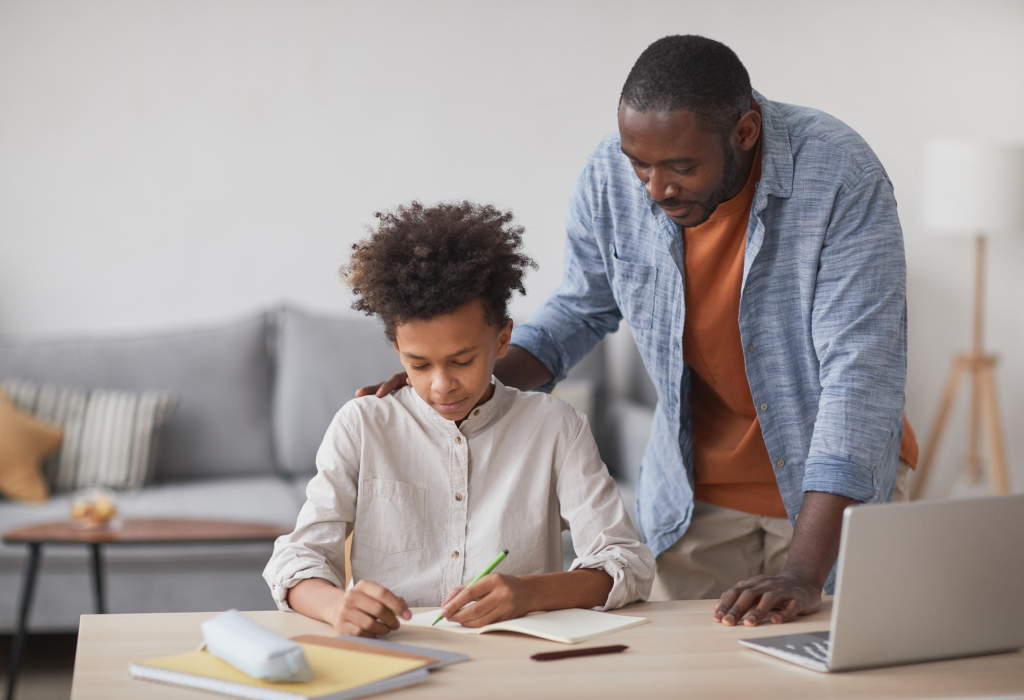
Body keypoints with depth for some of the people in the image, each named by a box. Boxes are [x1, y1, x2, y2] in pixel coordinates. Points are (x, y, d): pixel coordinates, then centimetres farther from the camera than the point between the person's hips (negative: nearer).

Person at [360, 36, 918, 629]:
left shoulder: (841, 178, -26)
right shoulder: (609, 180, -14)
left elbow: (859, 374, -30)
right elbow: (584, 309, 5)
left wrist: (805, 575, -37)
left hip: (841, 484, -2)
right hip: (697, 491, 3)